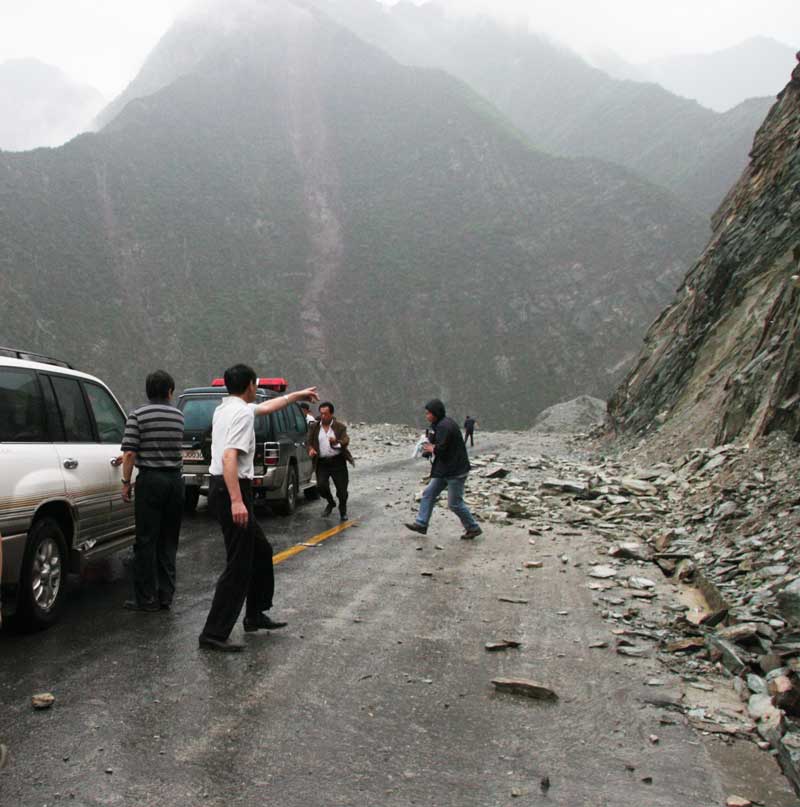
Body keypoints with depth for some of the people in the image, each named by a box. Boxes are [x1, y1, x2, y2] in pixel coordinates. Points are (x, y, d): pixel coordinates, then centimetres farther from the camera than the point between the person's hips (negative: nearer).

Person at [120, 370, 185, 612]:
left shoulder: (138, 415, -6)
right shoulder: (178, 415, 8)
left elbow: (129, 453, -11)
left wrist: (126, 482, -2)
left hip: (150, 479, -4)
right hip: (174, 479, 4)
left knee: (146, 541, 0)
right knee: (168, 541, 11)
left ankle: (146, 598, 3)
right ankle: (165, 595, 14)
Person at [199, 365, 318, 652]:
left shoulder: (226, 408, 16)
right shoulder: (242, 413, -15)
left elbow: (266, 407, 34)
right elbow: (229, 458, -26)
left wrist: (297, 395, 45)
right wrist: (236, 501, -32)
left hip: (222, 488, 10)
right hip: (232, 489, -10)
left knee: (260, 551, 21)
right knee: (238, 565, -6)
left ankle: (255, 615, 31)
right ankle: (214, 633, -3)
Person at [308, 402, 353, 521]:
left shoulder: (340, 426, 1)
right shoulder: (315, 427, 8)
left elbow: (346, 441, -10)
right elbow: (310, 442, 12)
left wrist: (336, 442, -32)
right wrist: (311, 449, -11)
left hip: (338, 462, -2)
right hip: (322, 463, 2)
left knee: (342, 488, 1)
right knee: (321, 485, -12)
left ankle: (343, 512, 23)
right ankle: (330, 503, 20)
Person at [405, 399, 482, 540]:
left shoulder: (444, 426, -22)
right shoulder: (441, 424, 11)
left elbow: (441, 450, -26)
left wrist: (431, 449, -6)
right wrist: (431, 447, 3)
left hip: (455, 471, -11)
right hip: (445, 470, 11)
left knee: (455, 503, -1)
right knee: (429, 493, 11)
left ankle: (473, 528, 14)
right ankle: (421, 523, 17)